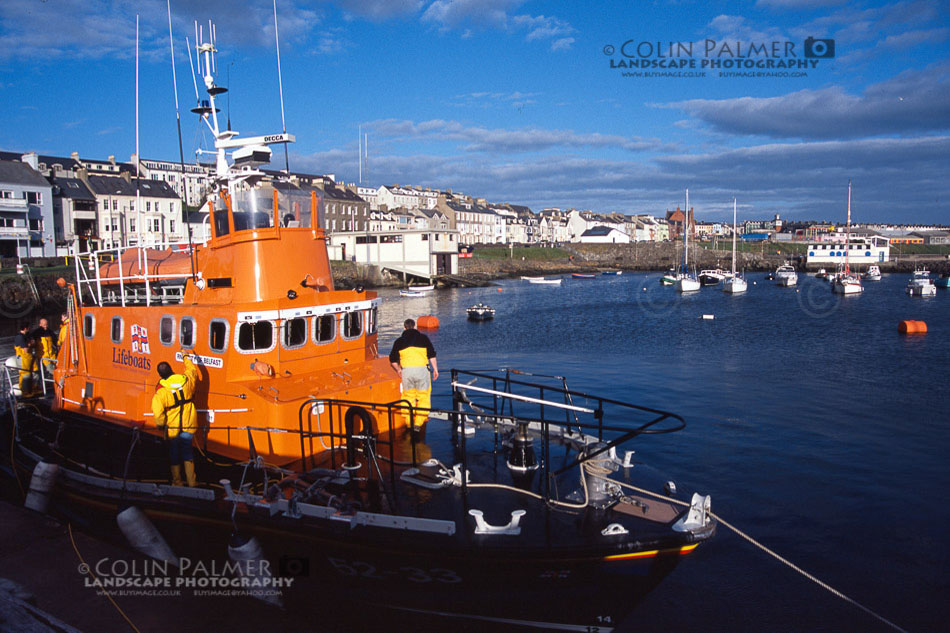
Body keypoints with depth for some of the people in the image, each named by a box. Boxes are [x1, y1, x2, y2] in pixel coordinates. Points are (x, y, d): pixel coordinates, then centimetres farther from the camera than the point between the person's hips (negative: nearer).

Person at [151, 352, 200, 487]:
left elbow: (158, 412, -22)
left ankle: (177, 482, 24)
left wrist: (160, 425, -4)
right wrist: (186, 357, 30)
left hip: (172, 427, -3)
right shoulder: (185, 379, -6)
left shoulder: (161, 391, -16)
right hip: (189, 425, 3)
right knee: (187, 452, 17)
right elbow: (192, 370, 18)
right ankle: (191, 481, 18)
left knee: (174, 455, 14)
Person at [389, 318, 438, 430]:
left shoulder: (399, 341, 15)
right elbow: (432, 355, 7)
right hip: (421, 368, -2)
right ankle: (418, 422, 0)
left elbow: (393, 360, 16)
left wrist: (398, 370, 32)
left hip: (406, 370, 2)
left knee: (408, 396, 14)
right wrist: (435, 369, 14)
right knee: (423, 396, 7)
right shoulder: (423, 337, 11)